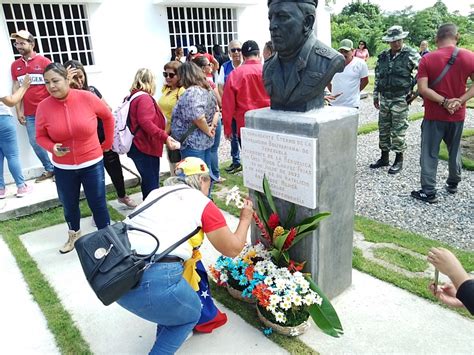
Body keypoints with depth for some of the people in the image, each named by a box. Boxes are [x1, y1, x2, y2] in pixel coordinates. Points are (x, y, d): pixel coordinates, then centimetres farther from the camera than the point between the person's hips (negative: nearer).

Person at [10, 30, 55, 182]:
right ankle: (49, 169, 22)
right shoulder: (15, 65, 9)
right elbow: (16, 88, 11)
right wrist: (18, 111, 6)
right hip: (30, 113, 5)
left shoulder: (44, 61, -4)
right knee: (35, 142, 8)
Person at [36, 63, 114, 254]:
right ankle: (74, 236, 45)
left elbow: (108, 117, 4)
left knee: (98, 204, 9)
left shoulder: (87, 98, -13)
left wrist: (108, 142, 10)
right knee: (69, 206, 18)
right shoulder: (43, 106, -9)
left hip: (92, 164, -2)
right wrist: (52, 148, -19)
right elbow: (40, 136, 2)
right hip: (63, 168, 2)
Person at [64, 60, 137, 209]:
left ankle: (122, 196, 45)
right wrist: (67, 83, -32)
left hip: (105, 139, 4)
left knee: (115, 169, 19)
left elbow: (108, 109, 13)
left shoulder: (92, 90, 3)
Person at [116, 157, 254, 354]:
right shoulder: (203, 204, 6)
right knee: (191, 313, 22)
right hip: (153, 280, -6)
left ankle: (167, 335, 46)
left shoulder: (157, 192, 20)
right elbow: (232, 249, 14)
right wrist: (245, 219, 29)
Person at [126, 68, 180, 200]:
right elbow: (146, 122, -27)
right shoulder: (145, 98, -14)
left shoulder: (131, 98, 14)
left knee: (147, 181, 19)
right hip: (146, 147, -10)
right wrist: (164, 136, -31)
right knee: (152, 184, -2)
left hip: (137, 146, 10)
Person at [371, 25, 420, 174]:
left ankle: (399, 160, 13)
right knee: (383, 129, 12)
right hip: (384, 99, 5)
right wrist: (375, 96, 15)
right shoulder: (382, 56, 9)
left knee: (398, 130, 0)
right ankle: (384, 158, 25)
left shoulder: (410, 54, -6)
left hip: (400, 99, -5)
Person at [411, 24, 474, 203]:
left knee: (429, 153, 4)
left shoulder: (427, 59, -9)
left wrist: (444, 102, -14)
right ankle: (453, 184, 36)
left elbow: (422, 89, -17)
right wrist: (460, 101, -12)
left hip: (434, 115, -3)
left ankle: (428, 192, 5)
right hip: (457, 115, 3)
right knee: (455, 151, 21)